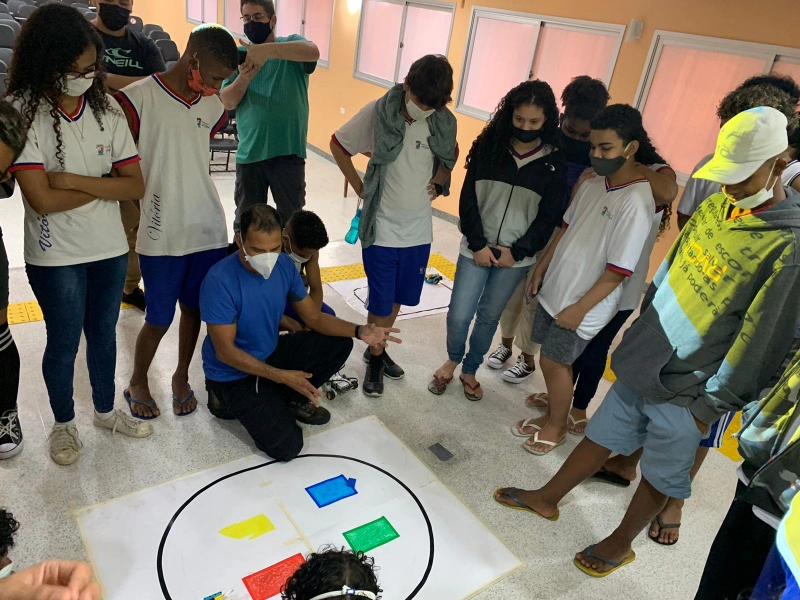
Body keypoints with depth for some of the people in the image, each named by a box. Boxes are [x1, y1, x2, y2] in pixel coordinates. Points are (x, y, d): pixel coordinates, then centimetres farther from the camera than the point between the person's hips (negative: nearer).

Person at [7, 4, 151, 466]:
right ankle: (64, 423, 35)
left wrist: (73, 179, -18)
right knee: (64, 343, 11)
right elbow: (42, 199, -21)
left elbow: (136, 186, -8)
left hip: (110, 249, 4)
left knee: (104, 334, 18)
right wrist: (104, 184, -12)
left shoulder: (107, 108, -3)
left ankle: (106, 411, 40)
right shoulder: (23, 111, -14)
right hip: (56, 256, -3)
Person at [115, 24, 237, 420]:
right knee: (159, 319, 6)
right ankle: (137, 383, 31)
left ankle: (182, 377, 35)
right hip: (160, 235, -4)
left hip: (209, 230, 4)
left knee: (194, 309, 14)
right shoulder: (138, 98, -10)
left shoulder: (213, 107, 5)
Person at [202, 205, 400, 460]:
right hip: (233, 374, -6)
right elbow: (225, 352, -25)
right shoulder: (220, 280, -29)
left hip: (271, 353, 6)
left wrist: (359, 331, -20)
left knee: (339, 343, -6)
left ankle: (290, 400, 9)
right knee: (287, 446, -14)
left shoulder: (284, 264, -11)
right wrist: (281, 376, -30)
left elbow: (314, 317, -4)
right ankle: (229, 399, 10)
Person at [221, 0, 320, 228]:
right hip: (249, 154, 2)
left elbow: (313, 52, -23)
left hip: (288, 152, -2)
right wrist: (244, 77, -19)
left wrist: (268, 50, -35)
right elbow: (228, 102, 0)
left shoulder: (291, 44, 1)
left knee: (292, 219, 11)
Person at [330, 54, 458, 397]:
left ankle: (377, 350, 39)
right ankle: (375, 360, 28)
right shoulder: (379, 112, -14)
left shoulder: (444, 122, -4)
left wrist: (439, 181, 0)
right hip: (381, 227, -4)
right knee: (381, 303, 6)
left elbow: (451, 154, 18)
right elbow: (338, 145, -1)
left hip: (418, 229, 4)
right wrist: (359, 186, -4)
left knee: (398, 298, 17)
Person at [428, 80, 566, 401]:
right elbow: (468, 199, -4)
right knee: (458, 315, -1)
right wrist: (477, 244, -11)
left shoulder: (554, 163, -4)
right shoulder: (488, 146, -4)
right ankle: (452, 360, 30)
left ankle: (470, 370, 34)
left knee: (489, 317, 11)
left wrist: (517, 251, -11)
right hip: (477, 248, 0)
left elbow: (549, 217, -3)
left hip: (516, 256, 0)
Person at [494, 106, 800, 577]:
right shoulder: (715, 207, 0)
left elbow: (759, 344, -19)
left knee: (660, 476, 15)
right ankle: (547, 499, 40)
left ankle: (621, 544, 39)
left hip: (686, 392, -6)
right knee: (601, 436, 20)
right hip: (641, 362, 6)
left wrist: (710, 405, -12)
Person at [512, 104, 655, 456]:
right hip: (555, 289, 7)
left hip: (582, 305, -7)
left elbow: (618, 270, -21)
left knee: (554, 362, 5)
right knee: (552, 360, 17)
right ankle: (552, 415, 37)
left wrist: (580, 308, -18)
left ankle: (558, 426, 28)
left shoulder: (636, 202, -23)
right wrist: (542, 267, 14)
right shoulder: (592, 183, 0)